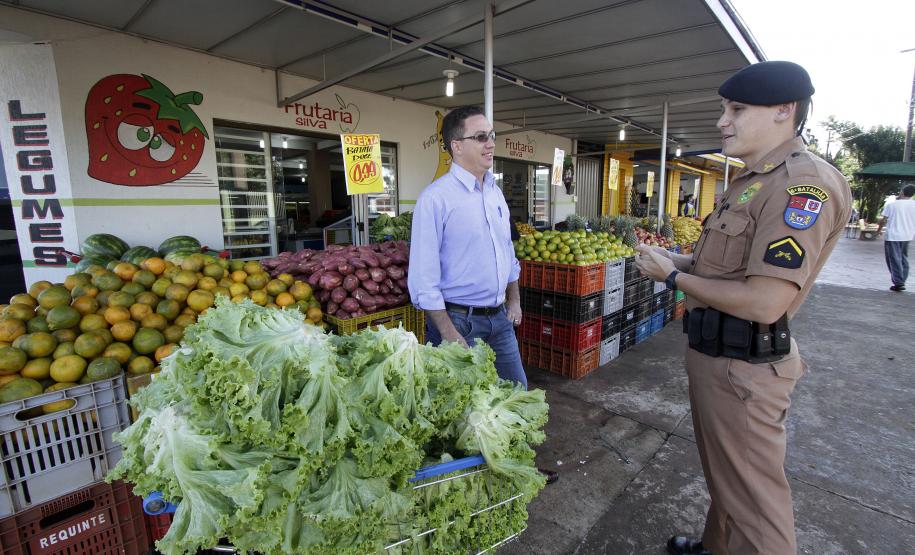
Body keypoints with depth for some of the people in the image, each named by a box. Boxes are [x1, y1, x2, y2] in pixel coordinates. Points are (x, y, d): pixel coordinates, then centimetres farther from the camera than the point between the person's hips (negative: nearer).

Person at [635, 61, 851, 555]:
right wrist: (674, 259, 4)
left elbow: (764, 303, -27)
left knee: (752, 497, 8)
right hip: (713, 354, 10)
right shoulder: (751, 182, 12)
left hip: (743, 368, -10)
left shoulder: (803, 185, -20)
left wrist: (674, 277, -15)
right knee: (723, 474, 27)